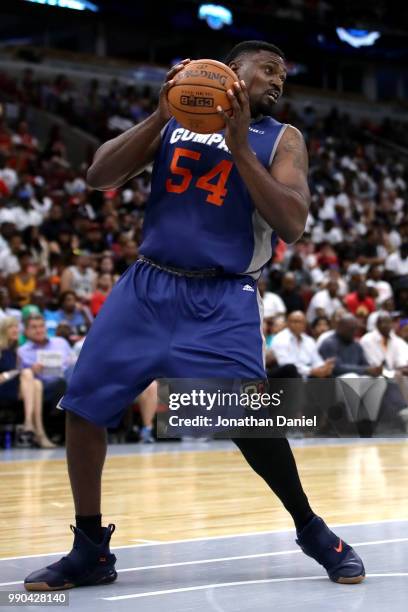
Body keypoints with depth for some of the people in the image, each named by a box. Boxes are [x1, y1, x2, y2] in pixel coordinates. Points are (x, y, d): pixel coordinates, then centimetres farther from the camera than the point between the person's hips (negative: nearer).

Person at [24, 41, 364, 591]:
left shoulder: (282, 139, 3)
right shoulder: (172, 120, 9)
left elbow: (292, 226, -13)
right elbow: (99, 178, -2)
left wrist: (239, 147, -18)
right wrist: (160, 115, -13)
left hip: (223, 299, -3)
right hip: (149, 284, 3)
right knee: (82, 406, -2)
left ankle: (312, 531, 8)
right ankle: (90, 551, 14)